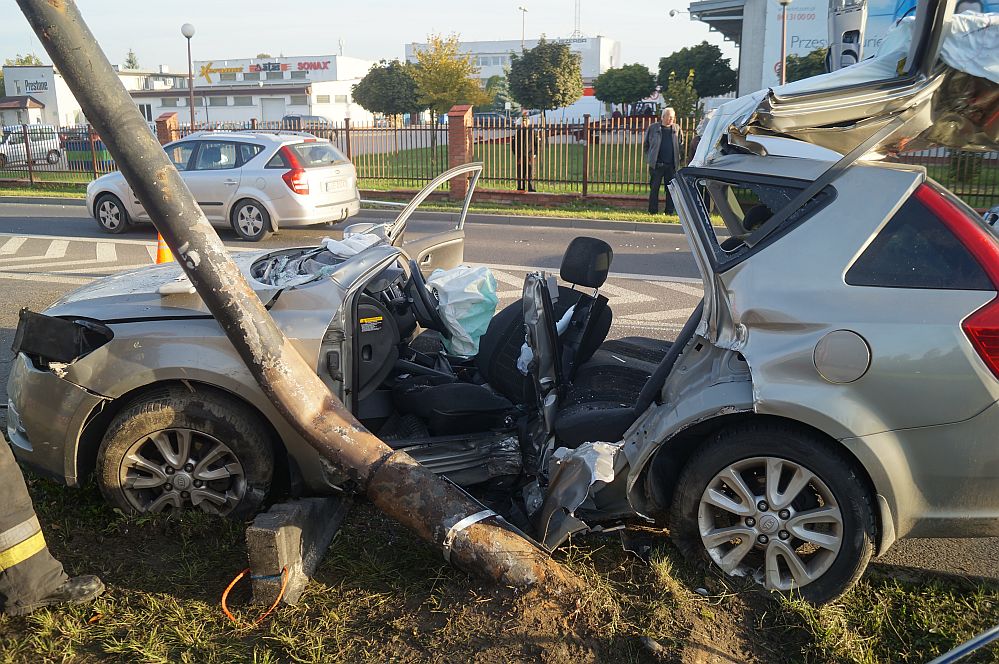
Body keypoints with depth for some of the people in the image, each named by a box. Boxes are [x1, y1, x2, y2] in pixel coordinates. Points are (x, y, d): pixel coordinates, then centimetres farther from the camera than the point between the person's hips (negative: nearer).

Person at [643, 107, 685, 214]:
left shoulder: (677, 129, 10)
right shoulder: (653, 128, 2)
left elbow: (681, 146, 15)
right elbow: (646, 144, 10)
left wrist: (678, 158, 7)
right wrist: (650, 157, 6)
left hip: (671, 165, 2)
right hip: (656, 164, -2)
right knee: (654, 188, 0)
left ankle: (669, 211, 11)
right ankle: (652, 211, 6)